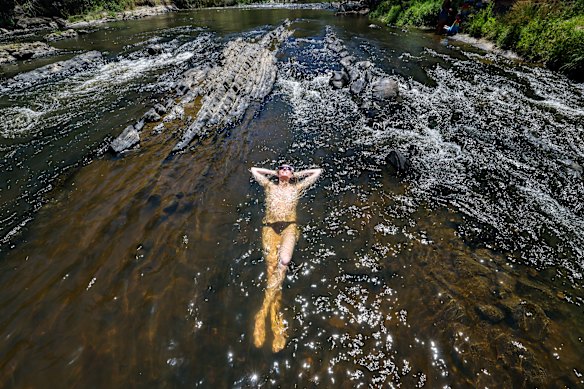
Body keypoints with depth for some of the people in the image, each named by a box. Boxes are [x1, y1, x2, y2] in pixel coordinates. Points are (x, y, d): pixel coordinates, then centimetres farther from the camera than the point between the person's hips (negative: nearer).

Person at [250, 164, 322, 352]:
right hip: (270, 227, 1)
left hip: (289, 226, -1)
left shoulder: (297, 187, 24)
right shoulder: (270, 186, 27)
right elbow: (253, 169, 37)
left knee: (283, 261, -29)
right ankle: (276, 322, -22)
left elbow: (318, 171, 30)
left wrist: (297, 174, 33)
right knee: (272, 265, -19)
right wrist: (273, 172, 36)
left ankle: (263, 310, -26)